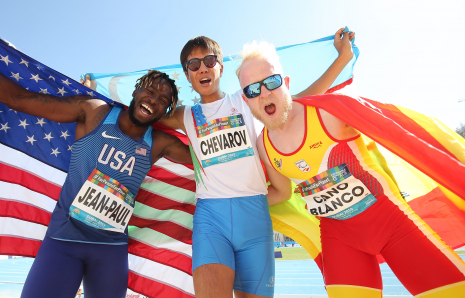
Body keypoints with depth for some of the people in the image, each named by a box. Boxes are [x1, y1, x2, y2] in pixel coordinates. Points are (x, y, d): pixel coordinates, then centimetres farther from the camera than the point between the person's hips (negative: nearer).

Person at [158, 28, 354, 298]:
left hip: (253, 210, 1)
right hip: (210, 214, 0)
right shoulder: (186, 116, 17)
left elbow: (300, 101, 12)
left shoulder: (245, 100, 13)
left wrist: (343, 56, 13)